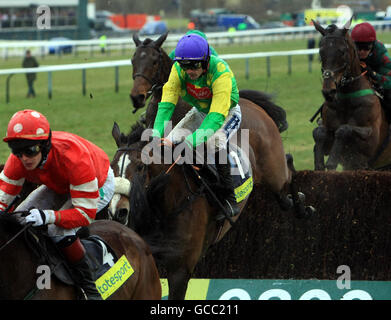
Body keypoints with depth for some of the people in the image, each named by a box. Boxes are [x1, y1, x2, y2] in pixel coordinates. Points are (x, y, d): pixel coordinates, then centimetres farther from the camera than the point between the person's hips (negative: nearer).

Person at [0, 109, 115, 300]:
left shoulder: (74, 157, -44)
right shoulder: (18, 159, -28)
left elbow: (86, 214, -41)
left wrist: (49, 216, -57)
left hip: (98, 187, -7)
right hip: (59, 186, 7)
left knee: (59, 230, -29)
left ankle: (89, 287, -14)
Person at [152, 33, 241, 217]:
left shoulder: (220, 72, -37)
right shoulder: (178, 70, -23)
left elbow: (217, 115, -44)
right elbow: (167, 103, -25)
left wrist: (195, 138, -56)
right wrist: (157, 132, -41)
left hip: (227, 112, -5)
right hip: (200, 111, 5)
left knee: (214, 142, -34)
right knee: (172, 142, -15)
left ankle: (229, 199, -21)